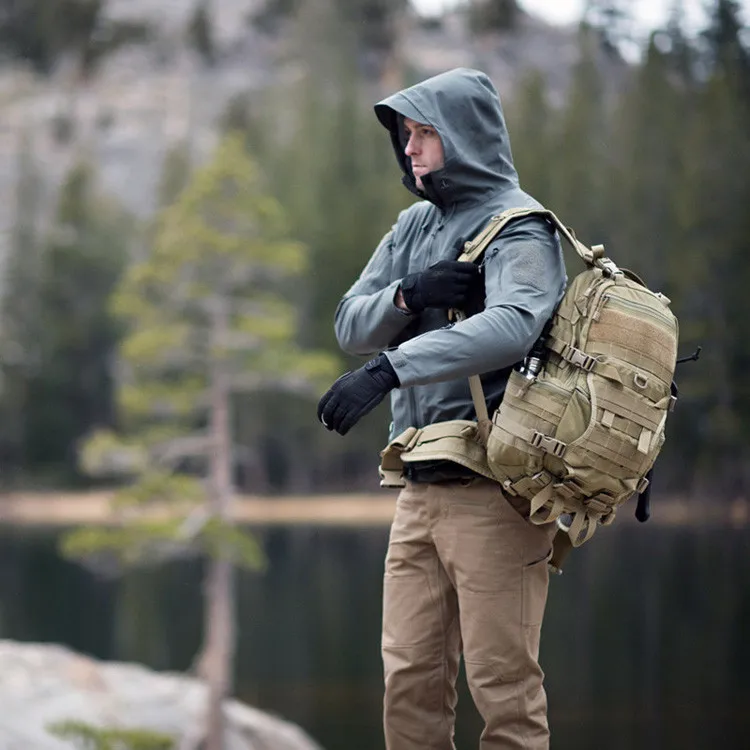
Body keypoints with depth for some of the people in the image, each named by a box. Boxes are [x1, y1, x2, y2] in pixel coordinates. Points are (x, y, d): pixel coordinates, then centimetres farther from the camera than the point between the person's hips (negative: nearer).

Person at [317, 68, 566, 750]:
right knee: (410, 680, 7)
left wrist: (389, 368, -36)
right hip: (421, 490, 7)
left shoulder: (519, 227, -7)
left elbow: (511, 325, -27)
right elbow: (351, 325, 12)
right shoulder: (416, 225, 17)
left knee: (503, 683, -5)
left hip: (494, 489, -7)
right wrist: (407, 295, -10)